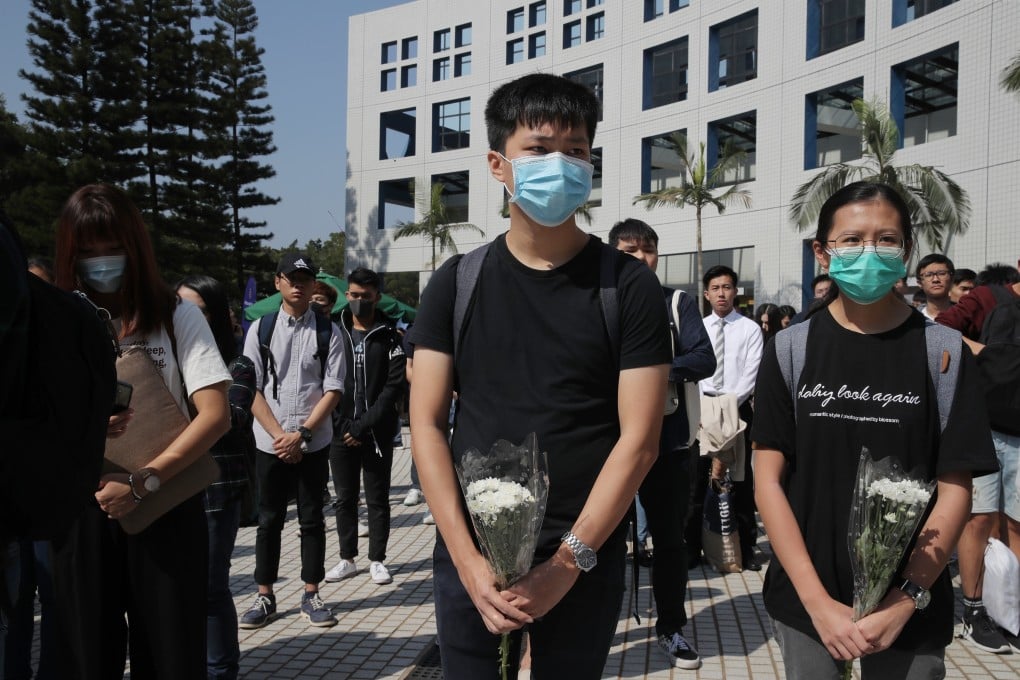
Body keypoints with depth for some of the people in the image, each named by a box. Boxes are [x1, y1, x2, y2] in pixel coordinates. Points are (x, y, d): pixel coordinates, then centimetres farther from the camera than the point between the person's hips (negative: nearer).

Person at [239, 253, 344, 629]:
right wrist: (279, 434, -10)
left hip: (314, 443, -1)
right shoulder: (260, 328, 1)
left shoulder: (327, 330, -2)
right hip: (270, 442, 1)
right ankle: (264, 597, 22)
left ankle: (311, 596, 20)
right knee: (269, 520, 10)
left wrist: (302, 433, -13)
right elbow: (251, 389, -2)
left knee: (312, 519, 8)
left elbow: (333, 390, -5)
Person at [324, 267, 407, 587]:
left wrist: (365, 426, -13)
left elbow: (394, 386, -8)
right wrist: (343, 425, -8)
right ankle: (347, 559, 22)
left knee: (377, 499, 7)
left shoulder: (389, 336, -1)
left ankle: (377, 560, 18)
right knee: (345, 499, 11)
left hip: (377, 433, -2)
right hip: (341, 432, 2)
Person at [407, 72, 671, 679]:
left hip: (584, 561, -1)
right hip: (468, 556, 2)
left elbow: (639, 440, -8)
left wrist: (568, 561, -13)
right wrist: (469, 559, -10)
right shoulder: (457, 284, 1)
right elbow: (427, 424, -2)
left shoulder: (629, 285, -4)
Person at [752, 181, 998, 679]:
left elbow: (954, 489, -4)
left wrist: (905, 601, -13)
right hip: (805, 603, 1)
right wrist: (818, 601, -11)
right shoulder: (790, 349, -4)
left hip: (910, 611, 0)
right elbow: (768, 480, -5)